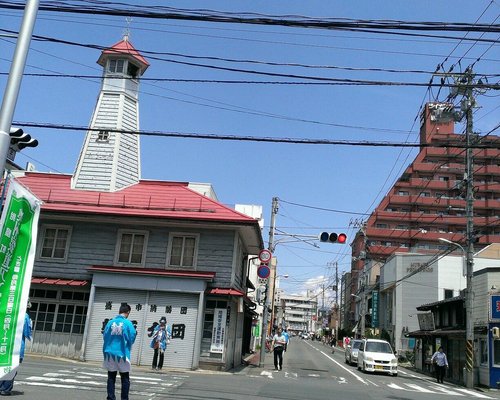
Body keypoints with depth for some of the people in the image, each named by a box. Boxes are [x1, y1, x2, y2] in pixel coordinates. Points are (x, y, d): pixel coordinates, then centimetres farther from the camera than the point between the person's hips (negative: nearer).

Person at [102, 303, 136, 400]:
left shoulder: (111, 322, 0)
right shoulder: (128, 323, -9)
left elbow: (105, 336, 6)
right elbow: (132, 338, -6)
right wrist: (135, 333, 14)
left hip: (110, 353, 3)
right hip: (122, 354, -3)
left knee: (111, 378, 11)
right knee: (125, 379, 8)